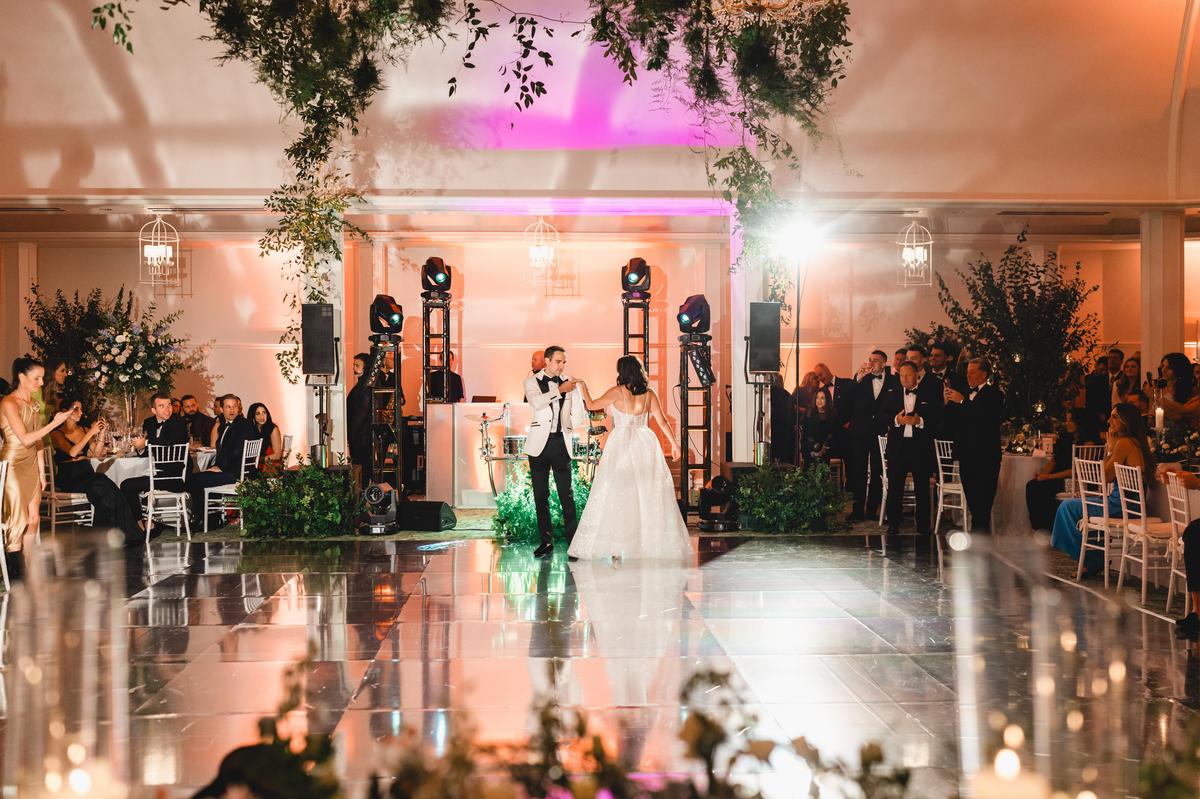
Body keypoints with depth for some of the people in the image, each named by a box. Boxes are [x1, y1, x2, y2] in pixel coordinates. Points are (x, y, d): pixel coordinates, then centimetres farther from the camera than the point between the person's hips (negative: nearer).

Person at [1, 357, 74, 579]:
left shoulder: (33, 404, 12)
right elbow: (25, 438, -18)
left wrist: (41, 471, 13)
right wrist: (54, 423, -19)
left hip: (31, 466, 8)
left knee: (33, 519, 5)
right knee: (18, 520, -7)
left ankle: (28, 572, 11)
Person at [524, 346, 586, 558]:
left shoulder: (569, 383, 10)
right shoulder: (532, 381, 5)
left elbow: (577, 418, 8)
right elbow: (537, 402, -16)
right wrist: (560, 390, -17)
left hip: (561, 442, 0)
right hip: (540, 443, 0)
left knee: (566, 494, -5)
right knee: (540, 495, 4)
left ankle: (573, 541, -3)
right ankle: (546, 541, 11)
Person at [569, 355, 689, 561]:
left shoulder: (618, 392, -7)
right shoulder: (649, 394, 4)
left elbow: (591, 405, 1)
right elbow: (662, 421, 4)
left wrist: (583, 388, 18)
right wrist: (674, 443, 13)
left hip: (622, 442, -4)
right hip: (645, 443, 4)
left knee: (617, 494, 0)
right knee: (649, 493, 7)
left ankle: (617, 546, -1)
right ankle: (652, 543, 8)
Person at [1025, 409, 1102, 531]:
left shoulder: (1088, 442, -8)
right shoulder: (1066, 438, 19)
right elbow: (1054, 459, 16)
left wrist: (1049, 476, -17)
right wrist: (1043, 474, -5)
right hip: (1059, 478, 8)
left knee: (1042, 489, -27)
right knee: (1031, 485, -17)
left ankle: (1050, 526, -16)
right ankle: (1037, 525, -17)